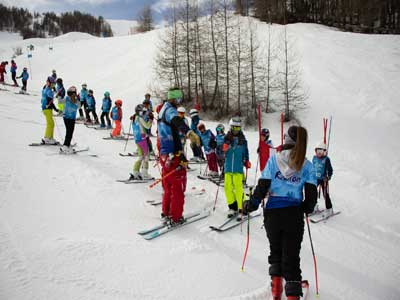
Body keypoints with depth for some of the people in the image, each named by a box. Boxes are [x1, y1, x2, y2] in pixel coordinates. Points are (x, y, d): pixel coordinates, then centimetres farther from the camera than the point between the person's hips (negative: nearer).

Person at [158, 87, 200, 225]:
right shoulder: (170, 110, -12)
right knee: (177, 188, 1)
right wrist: (189, 132, -55)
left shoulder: (163, 110, 18)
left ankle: (166, 213, 29)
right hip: (174, 155, -9)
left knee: (168, 187, 21)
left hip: (164, 155, 9)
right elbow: (177, 121, -38)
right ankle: (175, 218, 8)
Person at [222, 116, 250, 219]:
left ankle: (241, 209, -1)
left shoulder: (242, 140, 6)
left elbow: (245, 152, 16)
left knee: (238, 188, -9)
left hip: (238, 169, -2)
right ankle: (232, 207, 17)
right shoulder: (227, 138, 6)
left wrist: (247, 162, 4)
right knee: (227, 187, 3)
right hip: (228, 168, 2)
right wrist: (223, 149, -14)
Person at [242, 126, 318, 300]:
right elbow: (311, 194, -3)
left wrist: (251, 204, 3)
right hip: (294, 215, 0)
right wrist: (307, 208, 17)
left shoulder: (274, 159, -6)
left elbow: (262, 187, -8)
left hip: (272, 213, 0)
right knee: (291, 255, 10)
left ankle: (276, 284, 22)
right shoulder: (307, 166, -3)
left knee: (275, 249, 22)